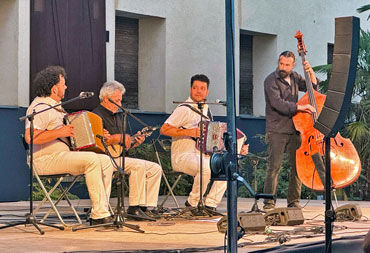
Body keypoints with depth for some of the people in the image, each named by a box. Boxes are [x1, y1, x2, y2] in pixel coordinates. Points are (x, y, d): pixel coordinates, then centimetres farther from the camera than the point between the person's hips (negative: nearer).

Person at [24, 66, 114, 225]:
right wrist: (60, 132, -22)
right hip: (46, 159, -10)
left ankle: (100, 211, -6)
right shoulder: (40, 107, -14)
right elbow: (30, 137, -26)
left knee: (105, 161, -2)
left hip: (62, 156, 11)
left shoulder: (55, 106, 21)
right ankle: (99, 215, -27)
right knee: (92, 160, -28)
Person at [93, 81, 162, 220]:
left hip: (119, 157, 9)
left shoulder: (118, 115, 22)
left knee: (155, 168, -2)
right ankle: (134, 207, -27)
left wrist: (134, 142, 3)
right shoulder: (97, 116, -6)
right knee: (139, 165, -31)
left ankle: (148, 207, -7)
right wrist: (117, 138, -21)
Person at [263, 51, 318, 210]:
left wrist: (311, 73, 4)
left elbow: (313, 88, 21)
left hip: (294, 130, 6)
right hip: (276, 130, -6)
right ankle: (269, 202, -4)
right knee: (274, 165, -10)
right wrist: (299, 107, -27)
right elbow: (277, 103, -21)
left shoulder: (294, 77, 12)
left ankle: (294, 201, 10)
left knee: (297, 165, 3)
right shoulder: (271, 80, -8)